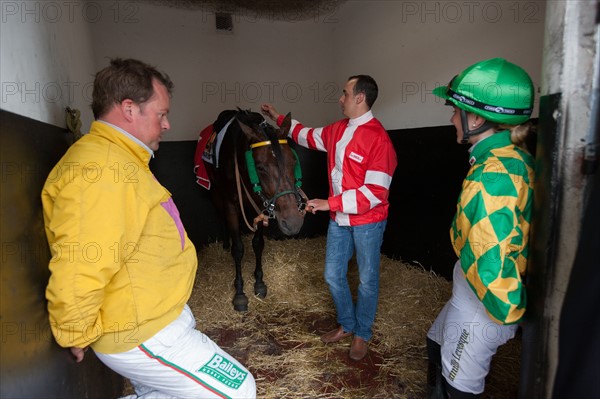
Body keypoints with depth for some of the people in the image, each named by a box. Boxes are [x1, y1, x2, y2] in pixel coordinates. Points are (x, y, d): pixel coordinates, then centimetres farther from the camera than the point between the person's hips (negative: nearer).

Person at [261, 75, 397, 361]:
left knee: (367, 279, 11)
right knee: (333, 275, 15)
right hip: (339, 218, 7)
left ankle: (362, 333, 34)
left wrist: (330, 203, -26)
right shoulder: (337, 130, 4)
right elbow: (309, 136, 23)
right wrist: (279, 119, 24)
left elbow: (375, 192, -25)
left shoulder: (378, 138, -21)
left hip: (368, 221, -7)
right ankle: (347, 324, 39)